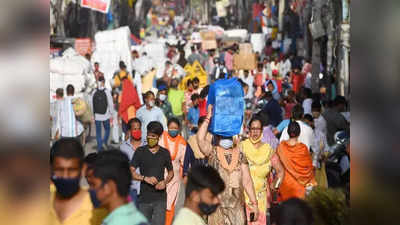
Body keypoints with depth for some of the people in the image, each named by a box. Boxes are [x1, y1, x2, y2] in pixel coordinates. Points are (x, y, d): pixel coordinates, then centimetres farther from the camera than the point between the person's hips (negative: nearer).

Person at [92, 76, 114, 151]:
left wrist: (93, 115, 11)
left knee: (98, 132, 10)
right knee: (107, 129, 15)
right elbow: (110, 104, -9)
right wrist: (111, 114, 2)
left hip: (97, 116, 2)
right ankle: (104, 142, -6)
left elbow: (92, 104, 2)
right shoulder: (107, 91, -10)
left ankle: (100, 147, 11)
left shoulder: (94, 92, -2)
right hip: (105, 115, -2)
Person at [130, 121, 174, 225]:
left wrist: (165, 182, -5)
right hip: (144, 197, 0)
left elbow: (171, 172, 16)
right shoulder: (140, 151, 2)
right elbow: (131, 172, -4)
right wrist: (146, 178, -19)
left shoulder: (165, 153, 6)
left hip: (160, 197, 0)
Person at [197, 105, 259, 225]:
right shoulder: (212, 152, 3)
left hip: (237, 205, 2)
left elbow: (247, 181, 6)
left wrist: (254, 202, 1)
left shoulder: (240, 154, 8)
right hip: (217, 205, -1)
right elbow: (200, 139, -17)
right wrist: (208, 117, -12)